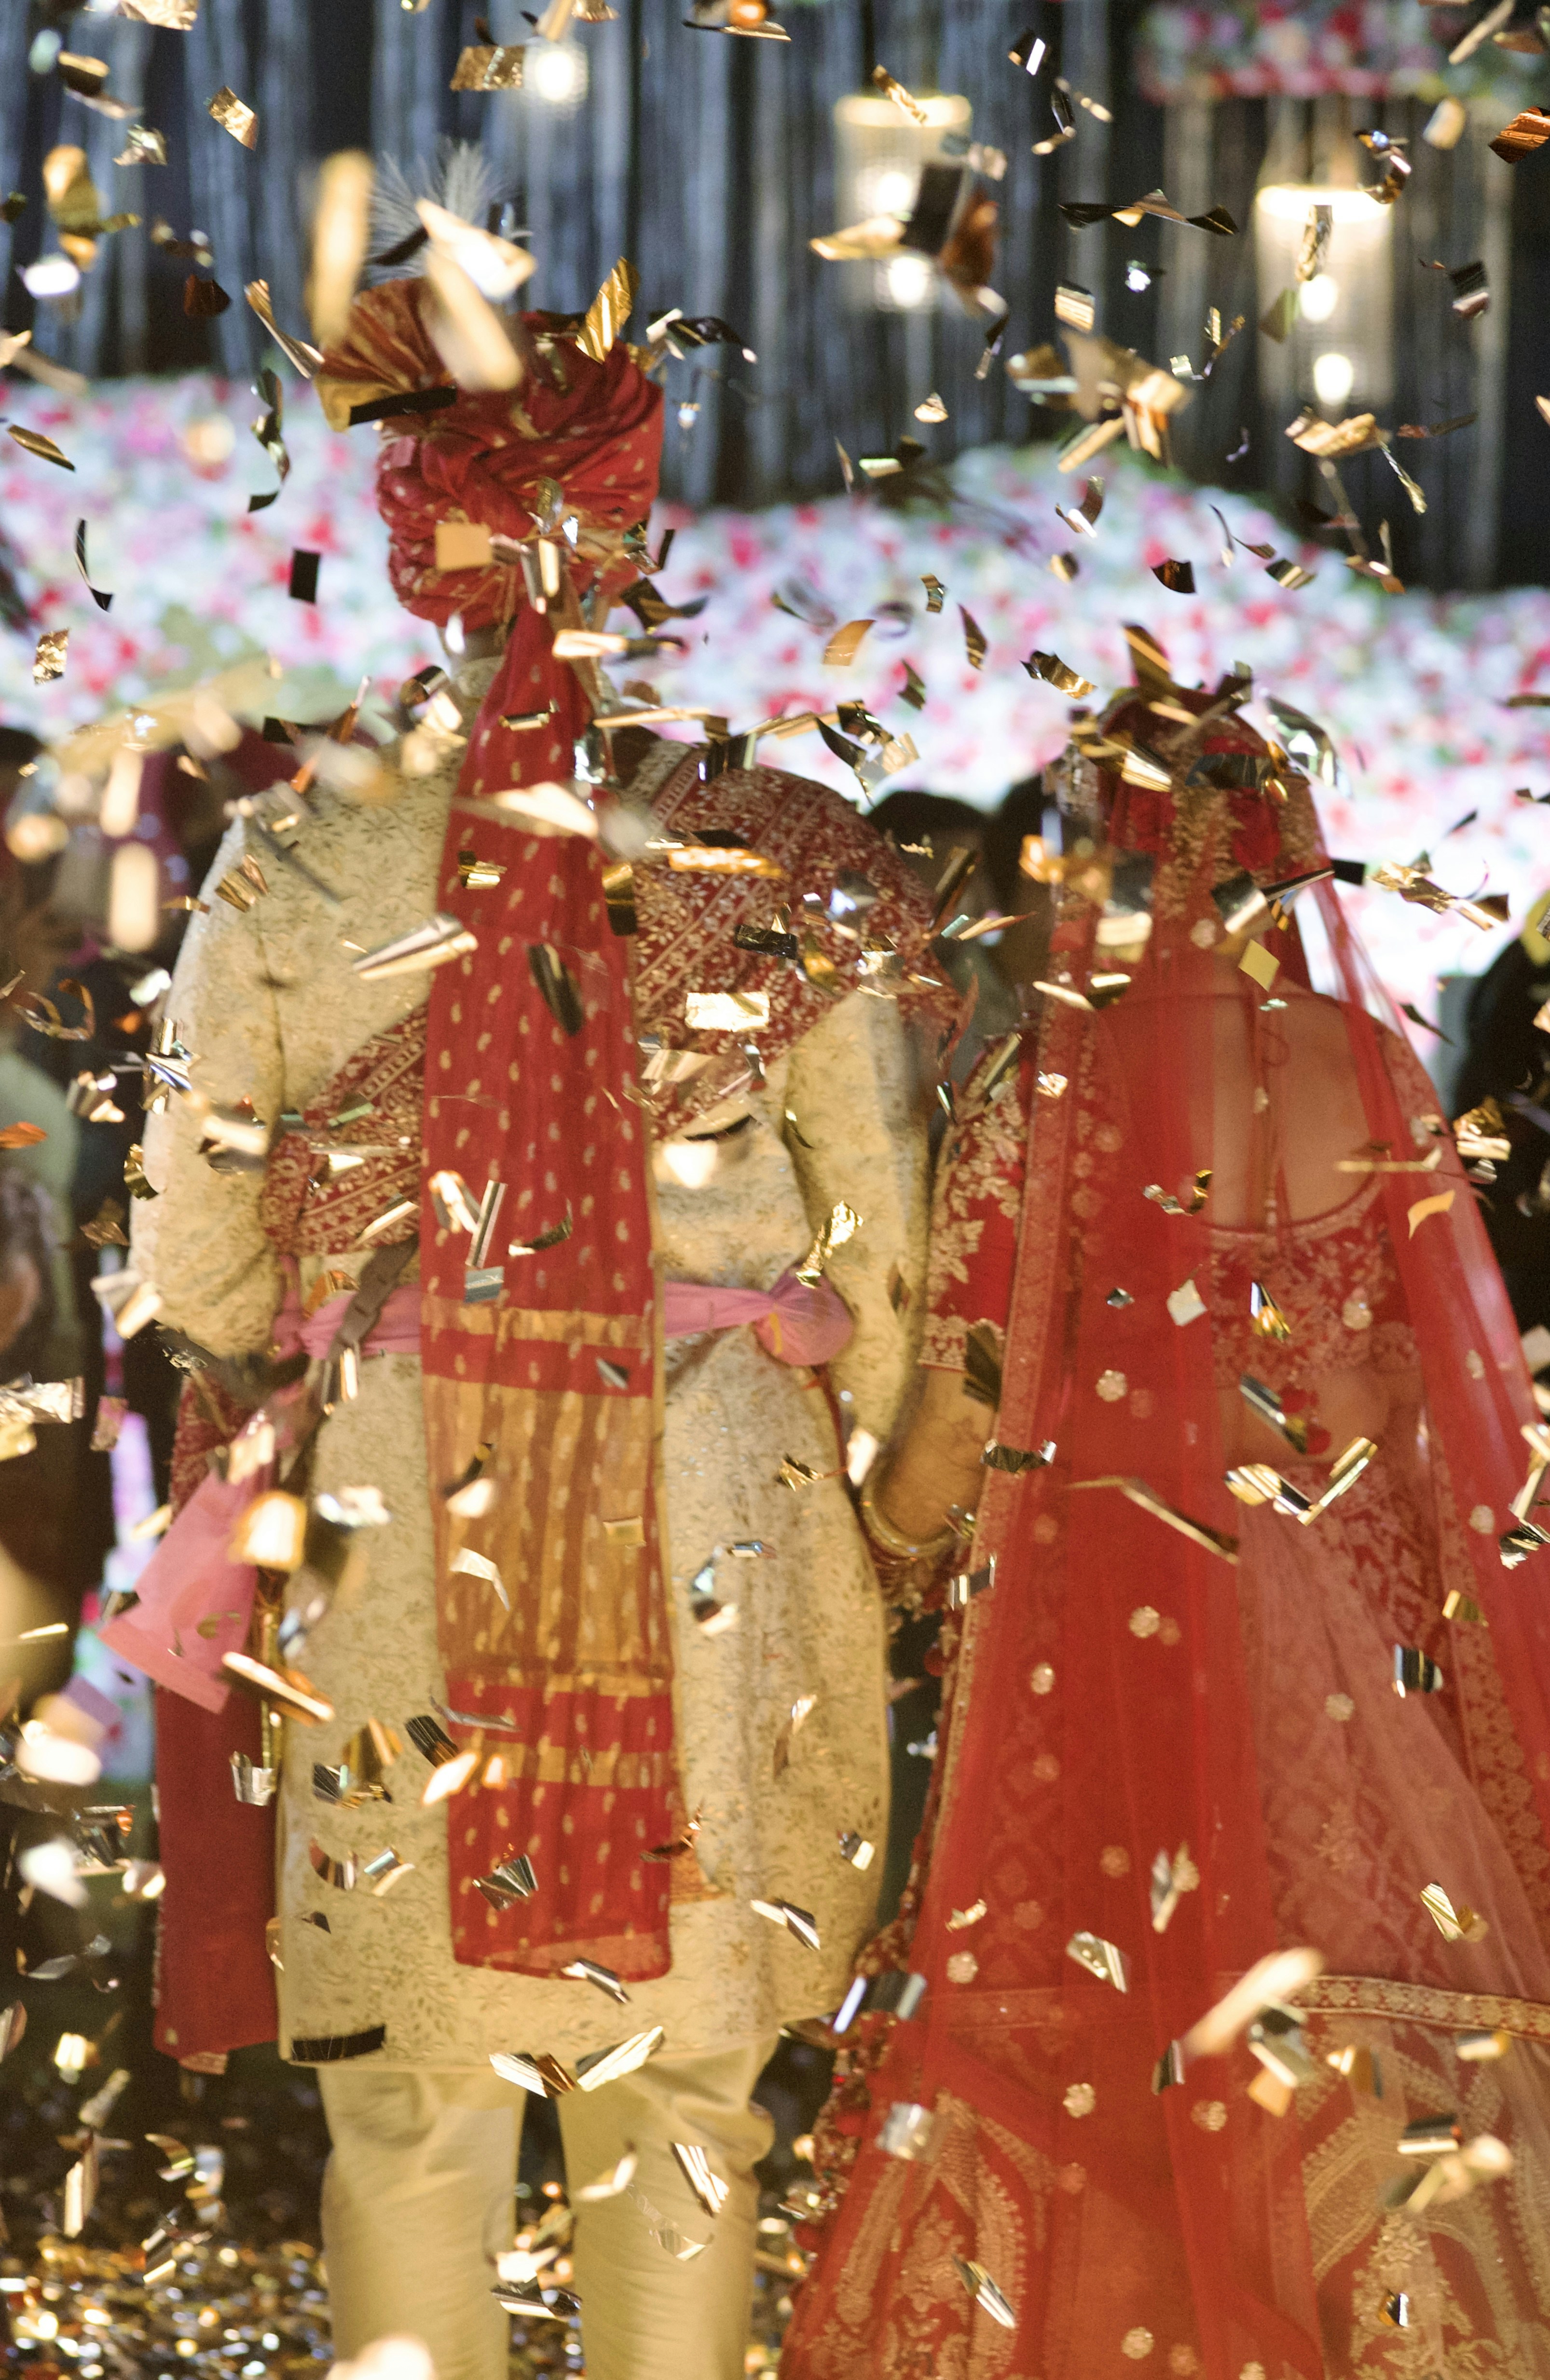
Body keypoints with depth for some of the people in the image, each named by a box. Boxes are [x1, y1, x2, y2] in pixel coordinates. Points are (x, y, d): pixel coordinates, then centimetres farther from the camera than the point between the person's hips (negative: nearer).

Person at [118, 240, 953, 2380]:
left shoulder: (296, 857, -4)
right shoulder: (786, 862, -5)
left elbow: (195, 1263, 2)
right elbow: (887, 1252, -1)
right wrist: (846, 1484, 15)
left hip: (386, 1523, 0)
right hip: (714, 1537, 0)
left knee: (410, 2096, 11)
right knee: (682, 2088, 11)